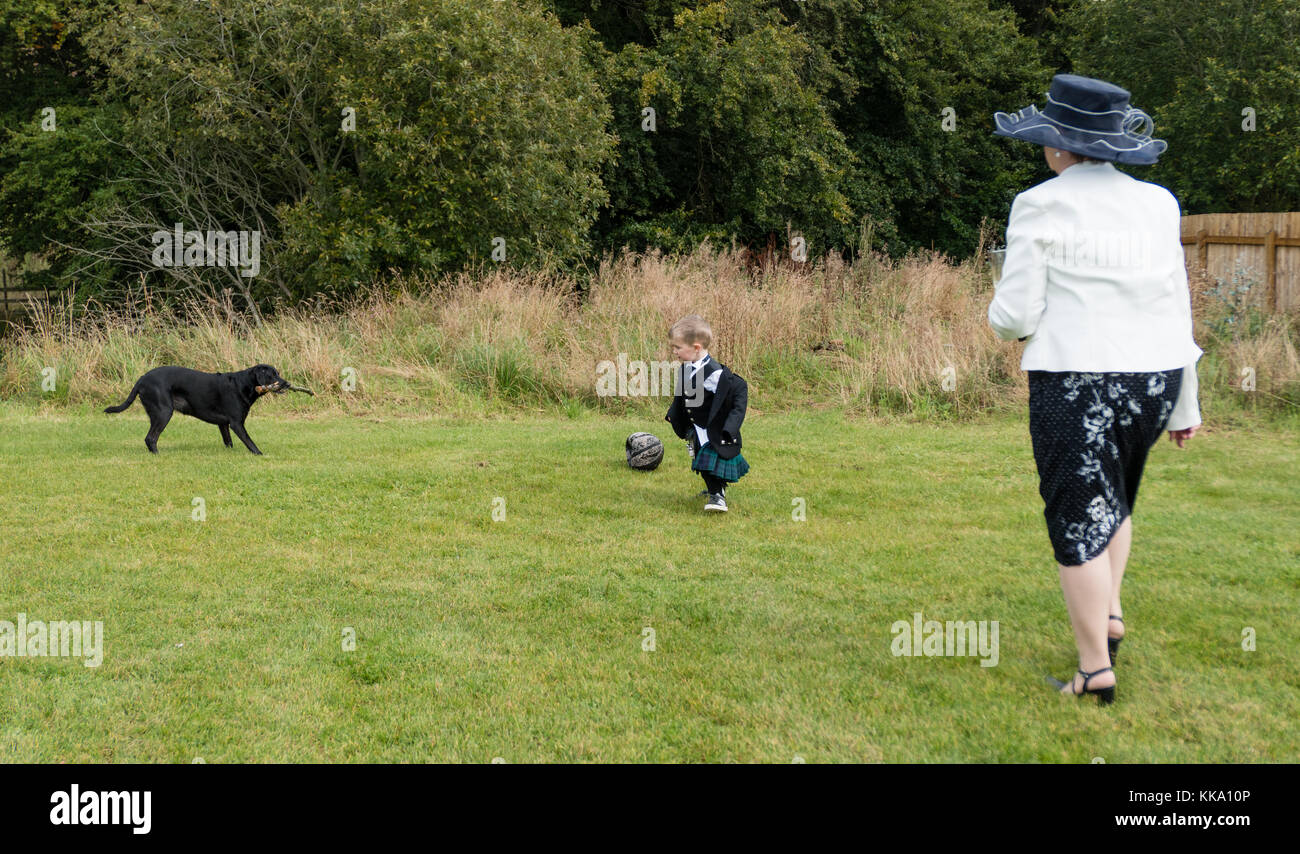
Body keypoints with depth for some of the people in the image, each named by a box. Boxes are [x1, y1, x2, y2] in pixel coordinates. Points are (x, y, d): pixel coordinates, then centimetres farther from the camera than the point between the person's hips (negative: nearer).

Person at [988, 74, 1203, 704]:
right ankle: (1109, 612, 29)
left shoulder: (1041, 205, -7)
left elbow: (1016, 316, -10)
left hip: (1077, 380, -5)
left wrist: (1002, 319, 14)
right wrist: (1185, 403, 14)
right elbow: (1178, 308, 8)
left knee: (1080, 514, 2)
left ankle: (1096, 671, 4)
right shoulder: (1156, 203, 5)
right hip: (1155, 375, 5)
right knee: (1112, 497, 27)